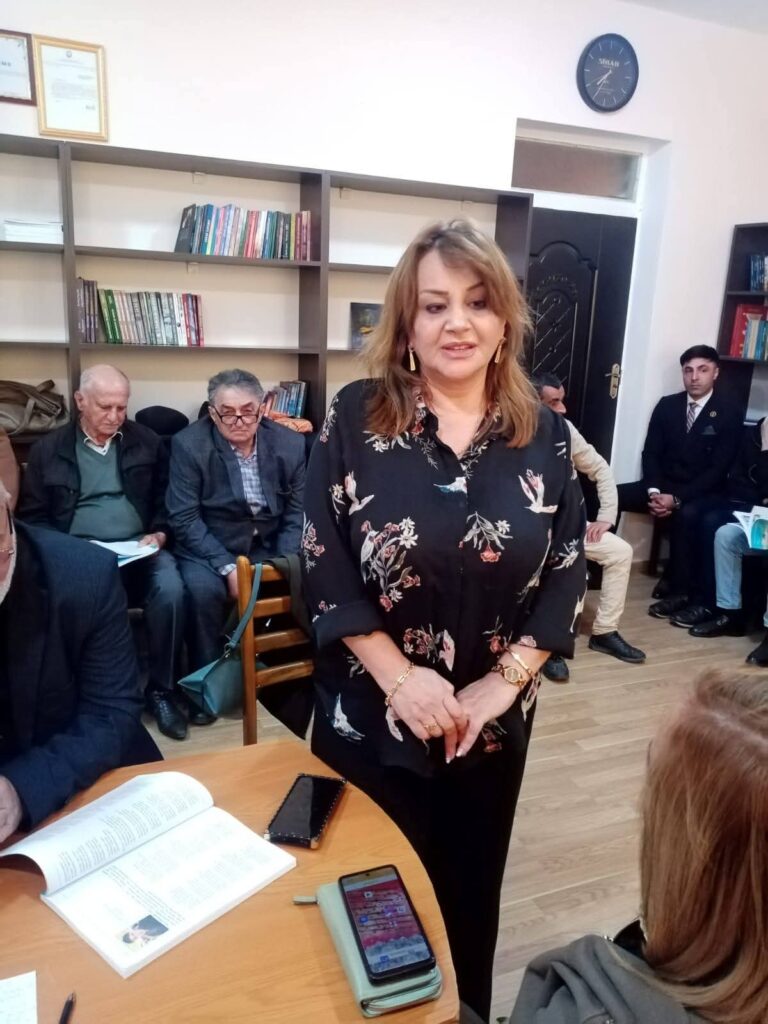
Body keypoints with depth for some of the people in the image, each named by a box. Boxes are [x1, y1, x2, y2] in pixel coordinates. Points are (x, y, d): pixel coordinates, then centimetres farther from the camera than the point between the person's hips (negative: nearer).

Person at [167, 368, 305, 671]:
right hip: (208, 548, -2)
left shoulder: (289, 443, -2)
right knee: (205, 590, -31)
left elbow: (297, 512, 2)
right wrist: (227, 567, -23)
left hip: (270, 546, 3)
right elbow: (184, 519, -13)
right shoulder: (189, 444, -10)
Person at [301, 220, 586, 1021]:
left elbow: (566, 574, -2)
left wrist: (502, 683, -11)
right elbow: (324, 567, -10)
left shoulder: (543, 433, -3)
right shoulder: (355, 419, -9)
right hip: (370, 715, -2)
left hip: (493, 719, 2)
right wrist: (399, 676, -16)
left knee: (468, 890, 21)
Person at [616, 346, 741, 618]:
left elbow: (718, 470, -12)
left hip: (703, 492, -4)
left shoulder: (729, 414, -6)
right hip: (664, 484, 5)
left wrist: (677, 498, -24)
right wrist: (654, 491, -16)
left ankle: (678, 590, -22)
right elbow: (651, 453, 3)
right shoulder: (667, 405, 6)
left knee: (686, 515, -39)